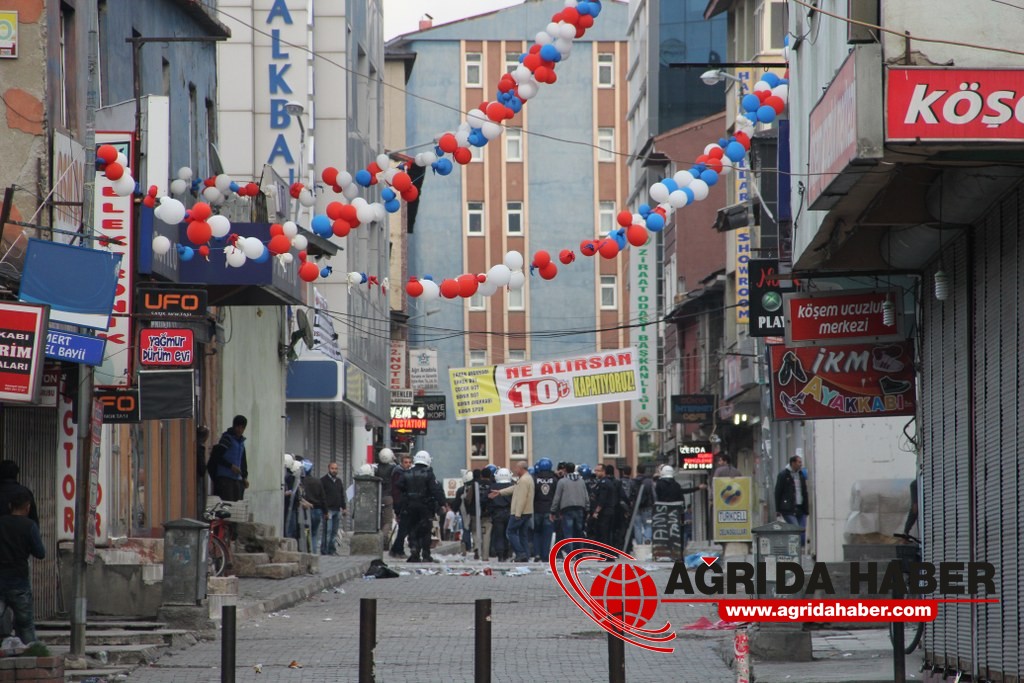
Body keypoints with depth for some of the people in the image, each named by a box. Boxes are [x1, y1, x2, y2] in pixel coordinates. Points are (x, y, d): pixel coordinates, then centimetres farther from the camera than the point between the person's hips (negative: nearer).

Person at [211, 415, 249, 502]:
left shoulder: (241, 441, 17)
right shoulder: (227, 439, -6)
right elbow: (216, 457, -14)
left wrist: (245, 477, 14)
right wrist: (231, 466, -17)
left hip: (237, 479, 8)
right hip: (225, 478, -8)